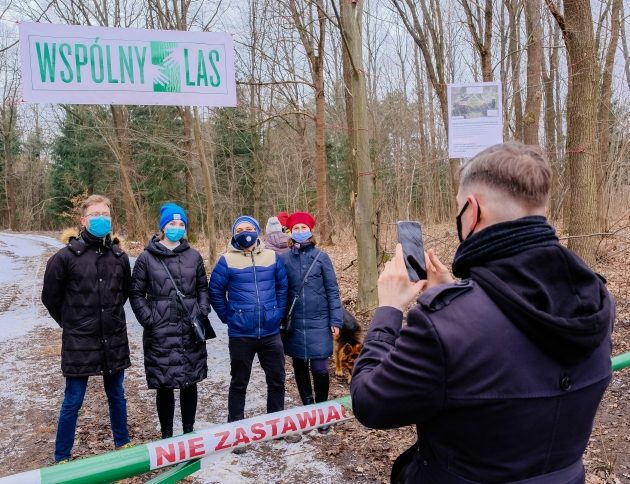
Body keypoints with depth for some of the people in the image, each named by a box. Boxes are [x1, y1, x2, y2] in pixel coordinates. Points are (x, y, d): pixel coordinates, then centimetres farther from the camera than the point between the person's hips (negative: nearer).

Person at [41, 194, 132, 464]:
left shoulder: (119, 257, 0)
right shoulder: (66, 257, -11)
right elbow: (51, 297, 1)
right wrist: (72, 323, 9)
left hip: (114, 341, 3)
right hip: (79, 342, -3)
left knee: (116, 396, 17)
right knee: (73, 401, 6)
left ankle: (122, 443, 35)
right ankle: (62, 458, 24)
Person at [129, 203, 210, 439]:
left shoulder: (193, 256, 7)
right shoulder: (147, 258, 0)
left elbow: (202, 287, 14)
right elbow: (136, 293, 1)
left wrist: (202, 312, 0)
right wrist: (149, 320, -8)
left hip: (191, 331, 3)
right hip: (160, 333, -2)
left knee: (190, 382, 11)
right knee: (164, 386, 4)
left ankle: (189, 431, 27)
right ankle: (167, 435, 21)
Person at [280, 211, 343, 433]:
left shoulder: (321, 257, -3)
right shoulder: (284, 259, 1)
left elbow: (332, 290, -1)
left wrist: (336, 320, -5)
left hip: (318, 322, -2)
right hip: (294, 323, 2)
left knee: (319, 368, -5)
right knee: (300, 367, 12)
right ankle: (307, 408, 29)